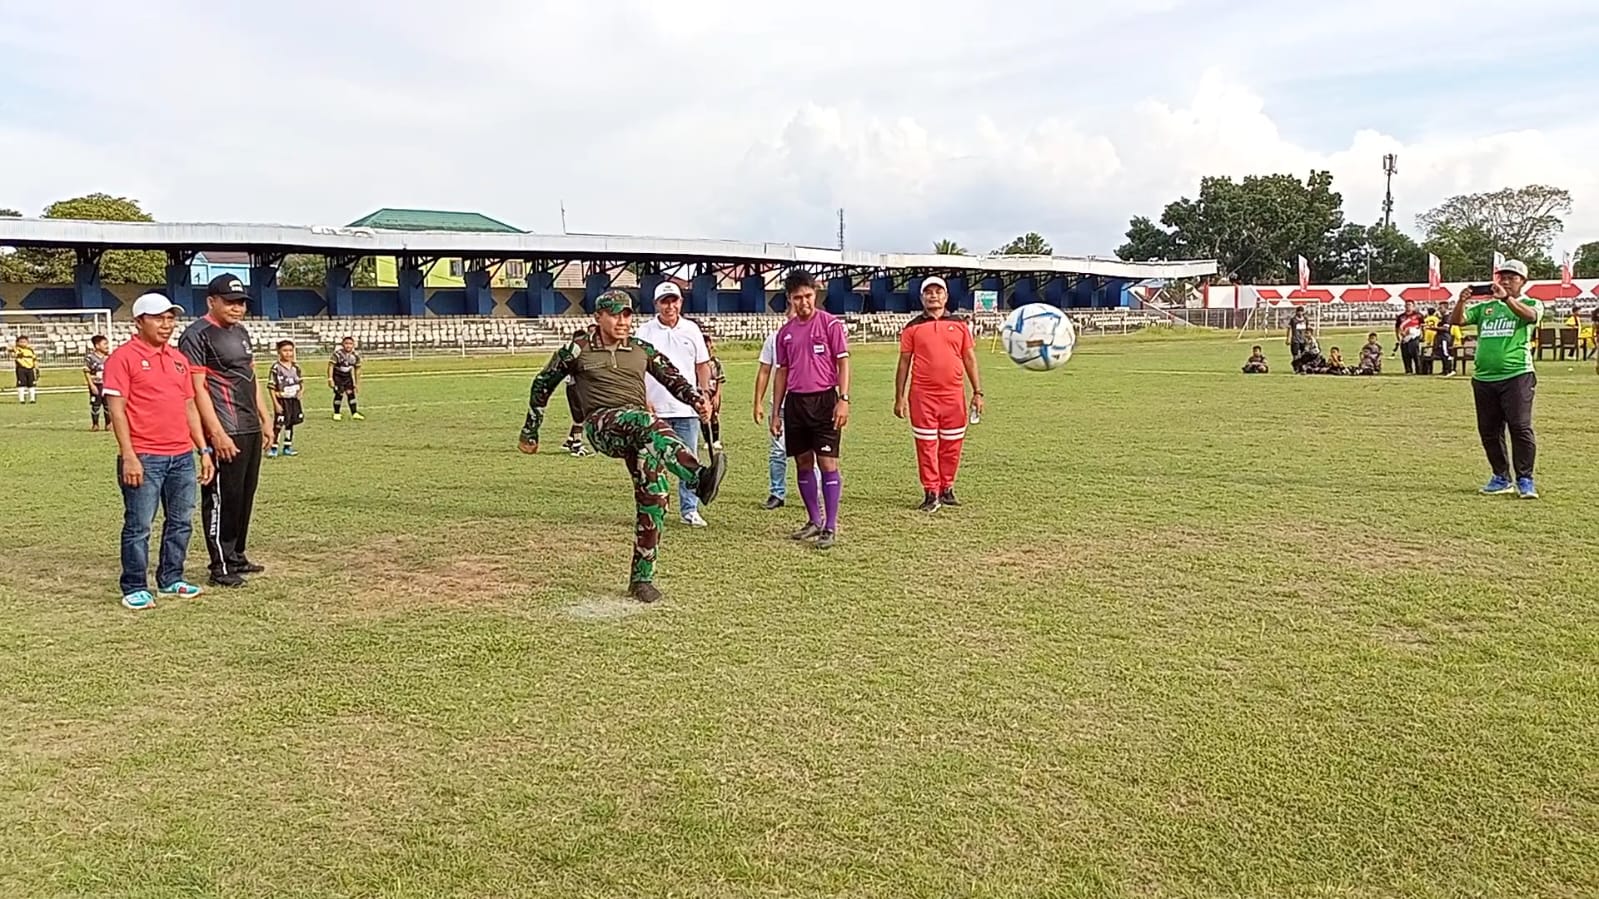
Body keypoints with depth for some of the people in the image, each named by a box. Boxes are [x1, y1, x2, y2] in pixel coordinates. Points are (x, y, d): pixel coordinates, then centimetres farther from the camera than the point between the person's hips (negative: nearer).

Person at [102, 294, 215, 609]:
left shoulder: (178, 358, 15)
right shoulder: (124, 357, -4)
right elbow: (116, 409, -9)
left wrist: (204, 450, 13)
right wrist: (128, 457, -16)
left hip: (183, 456, 7)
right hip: (144, 459, -6)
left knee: (181, 522, 11)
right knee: (138, 526, 0)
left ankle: (171, 580, 23)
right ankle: (134, 588, 10)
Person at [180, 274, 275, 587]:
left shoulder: (241, 332, 17)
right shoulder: (196, 336, -9)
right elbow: (197, 388, -14)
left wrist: (265, 419, 18)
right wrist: (216, 433, -20)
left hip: (251, 429, 9)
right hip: (225, 432, -9)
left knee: (246, 494, 13)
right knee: (222, 497, -4)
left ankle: (237, 556, 24)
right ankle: (221, 567, 3)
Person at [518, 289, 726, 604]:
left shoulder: (642, 350, 17)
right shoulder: (578, 348, 8)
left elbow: (673, 379, 15)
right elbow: (543, 384, 17)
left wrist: (697, 399, -6)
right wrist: (530, 432, 20)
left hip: (638, 432, 4)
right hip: (602, 424, -4)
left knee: (654, 498, -8)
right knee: (647, 423, -37)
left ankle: (641, 578, 5)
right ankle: (700, 478, -57)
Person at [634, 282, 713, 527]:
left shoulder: (691, 329, 7)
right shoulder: (645, 331, 1)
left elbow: (703, 365, 13)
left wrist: (705, 395, 5)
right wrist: (642, 401, -7)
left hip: (686, 408, 2)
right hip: (654, 409, -2)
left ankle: (689, 510, 13)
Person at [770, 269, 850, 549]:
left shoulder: (830, 323, -3)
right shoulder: (785, 331, 11)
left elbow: (843, 362, -5)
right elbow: (782, 372, 15)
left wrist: (843, 399, -16)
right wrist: (776, 412, 12)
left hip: (824, 400, -5)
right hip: (795, 402, 5)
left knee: (827, 463, -6)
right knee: (803, 463, 10)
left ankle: (830, 527, -1)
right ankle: (814, 521, 21)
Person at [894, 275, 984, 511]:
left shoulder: (959, 324, 9)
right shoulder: (912, 327, 5)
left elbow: (970, 359, 12)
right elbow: (904, 363, 6)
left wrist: (977, 392, 7)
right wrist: (899, 397, 2)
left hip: (954, 394, 2)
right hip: (922, 396, -2)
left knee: (952, 444, 6)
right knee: (926, 445, 0)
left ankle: (947, 489, 20)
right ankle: (931, 493, 7)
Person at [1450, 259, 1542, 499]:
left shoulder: (1530, 304, 6)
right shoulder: (1485, 307, 17)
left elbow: (1531, 315, -18)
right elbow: (1456, 320, 5)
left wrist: (1506, 298, -32)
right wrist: (1461, 301, -15)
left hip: (1517, 376, -5)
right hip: (1483, 378, 5)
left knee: (1520, 427, -10)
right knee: (1489, 431, 7)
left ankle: (1525, 479, -2)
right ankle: (1501, 478, 18)